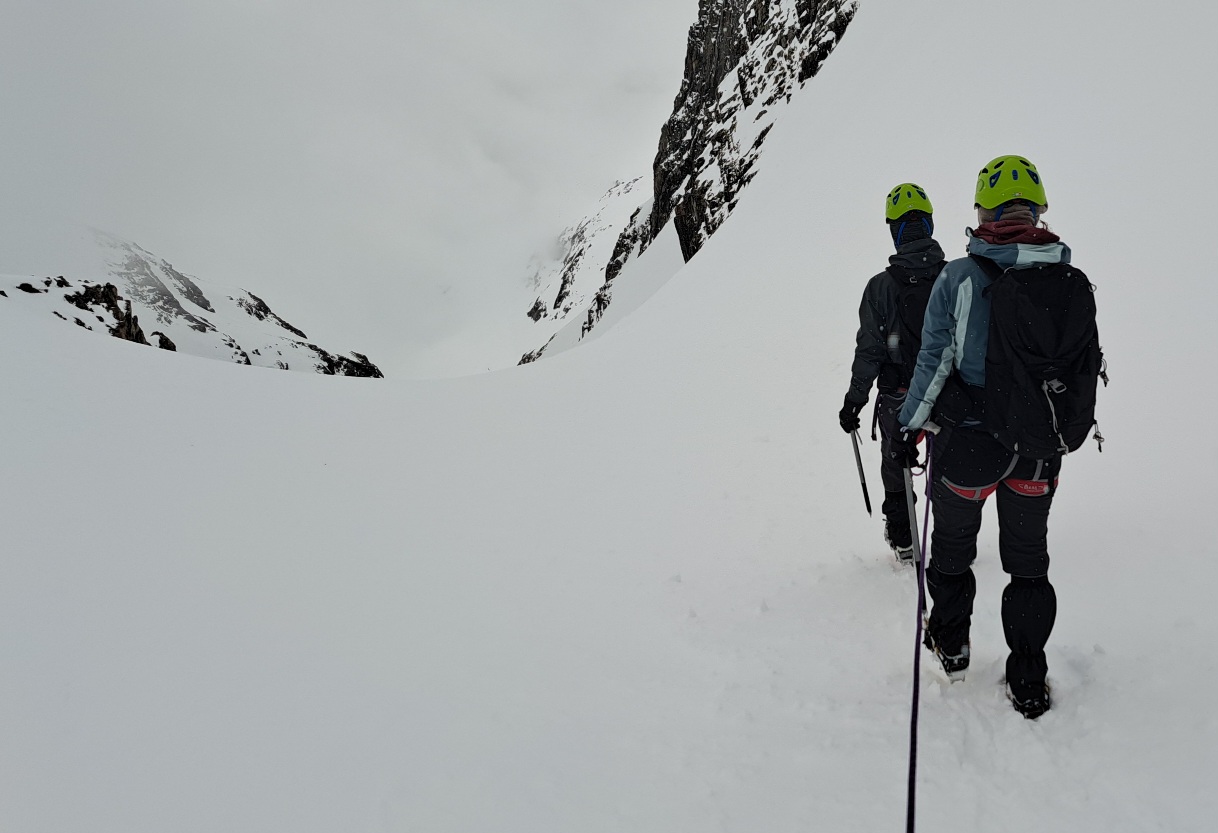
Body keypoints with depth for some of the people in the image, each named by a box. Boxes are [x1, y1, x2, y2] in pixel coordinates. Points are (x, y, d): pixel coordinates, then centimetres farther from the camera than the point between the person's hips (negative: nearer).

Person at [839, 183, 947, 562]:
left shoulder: (881, 286, -14)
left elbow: (869, 351, -12)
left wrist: (853, 402, -2)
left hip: (896, 397, -1)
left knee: (896, 468, 18)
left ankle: (903, 540, 30)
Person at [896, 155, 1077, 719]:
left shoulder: (958, 278, -13)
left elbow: (935, 361, -10)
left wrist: (909, 425, 1)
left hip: (968, 439, -2)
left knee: (952, 544, 19)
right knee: (1029, 557, 15)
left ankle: (950, 644, 36)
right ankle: (1029, 684, 20)